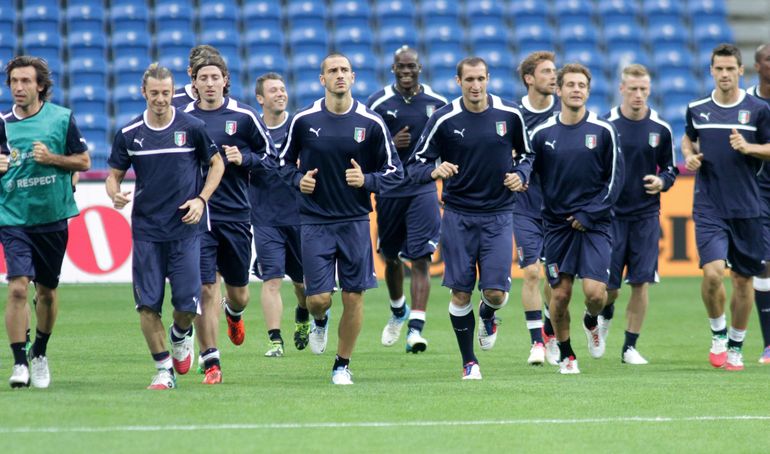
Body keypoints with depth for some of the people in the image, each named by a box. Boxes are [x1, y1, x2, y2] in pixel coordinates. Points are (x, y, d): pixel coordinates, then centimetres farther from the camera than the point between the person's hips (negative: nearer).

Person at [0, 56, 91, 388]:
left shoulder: (61, 118, -2)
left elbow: (84, 161, 3)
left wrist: (52, 158, -13)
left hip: (52, 217, 1)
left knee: (47, 291, 12)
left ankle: (39, 353, 34)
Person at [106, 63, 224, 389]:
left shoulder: (192, 127, -2)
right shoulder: (128, 135, 2)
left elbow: (216, 163, 9)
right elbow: (114, 175, 10)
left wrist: (201, 199, -4)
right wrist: (115, 194, -13)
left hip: (186, 229, -1)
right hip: (146, 230, 2)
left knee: (187, 303, -6)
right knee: (147, 304, -4)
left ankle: (181, 334, 29)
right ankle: (164, 370, 9)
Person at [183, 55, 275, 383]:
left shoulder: (244, 116, 1)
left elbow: (269, 156, 6)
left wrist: (244, 159, -10)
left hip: (236, 216, 1)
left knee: (239, 293, 12)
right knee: (205, 290, -9)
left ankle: (234, 313, 49)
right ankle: (211, 362, -3)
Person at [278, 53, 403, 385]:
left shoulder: (371, 123, -2)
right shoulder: (304, 120, -2)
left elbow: (394, 172, 4)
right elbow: (285, 161, 12)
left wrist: (366, 180, -14)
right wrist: (298, 179, -8)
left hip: (355, 221, 1)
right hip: (315, 221, -1)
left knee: (354, 297, 0)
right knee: (318, 298, -6)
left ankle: (342, 364, 19)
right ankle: (320, 322, 31)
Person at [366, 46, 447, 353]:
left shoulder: (437, 103, 2)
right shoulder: (378, 103, -3)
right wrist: (391, 144, -19)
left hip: (423, 189, -1)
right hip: (389, 190, 1)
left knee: (420, 260, -12)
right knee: (391, 258, 15)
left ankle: (416, 328, -17)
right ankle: (398, 311, 41)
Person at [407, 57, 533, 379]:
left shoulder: (510, 115, -2)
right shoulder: (444, 119, -7)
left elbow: (526, 153, 13)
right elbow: (416, 165, -4)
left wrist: (520, 174, -7)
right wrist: (434, 171, -25)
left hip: (498, 216, 1)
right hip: (458, 216, -1)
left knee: (496, 292, -7)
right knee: (460, 293, -1)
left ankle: (487, 317, 31)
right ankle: (469, 362, 16)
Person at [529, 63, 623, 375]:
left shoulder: (603, 131, -2)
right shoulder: (542, 133, 1)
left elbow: (615, 179, 0)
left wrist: (589, 214, -8)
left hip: (594, 224, -1)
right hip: (556, 224, 1)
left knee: (595, 292, -13)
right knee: (560, 295, 1)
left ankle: (591, 322, 23)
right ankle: (565, 355, 21)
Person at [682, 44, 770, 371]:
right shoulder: (697, 109, 4)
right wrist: (689, 155, 3)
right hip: (709, 207, 0)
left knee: (743, 279, 6)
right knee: (712, 271, -18)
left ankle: (736, 347, 22)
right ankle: (718, 335, 5)